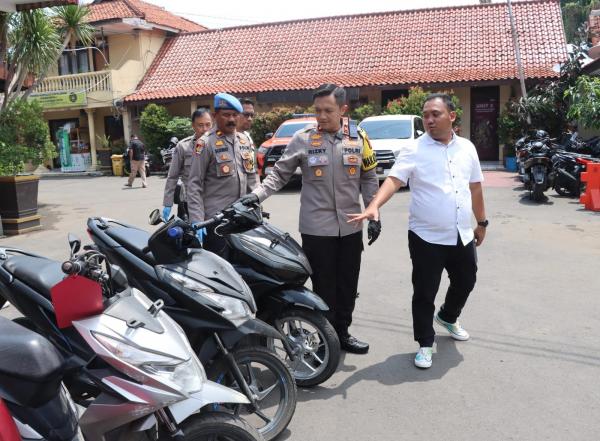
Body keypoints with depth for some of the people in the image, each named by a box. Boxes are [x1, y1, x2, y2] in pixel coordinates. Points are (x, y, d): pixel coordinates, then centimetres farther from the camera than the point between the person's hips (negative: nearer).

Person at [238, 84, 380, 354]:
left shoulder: (358, 139, 4)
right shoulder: (303, 139, -4)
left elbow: (369, 180, 10)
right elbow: (280, 174, 0)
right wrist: (257, 195, -14)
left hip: (350, 227, 3)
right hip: (317, 228, -3)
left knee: (348, 284, 13)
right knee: (324, 286, 4)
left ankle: (342, 332, 30)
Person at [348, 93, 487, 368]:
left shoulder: (466, 148, 7)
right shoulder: (415, 151, -9)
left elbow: (475, 188, 16)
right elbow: (394, 180, -22)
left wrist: (481, 222, 18)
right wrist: (374, 206, -39)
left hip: (462, 236, 5)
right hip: (427, 237, -5)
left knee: (465, 283, 21)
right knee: (425, 293, 3)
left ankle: (448, 317, 50)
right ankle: (425, 344, 20)